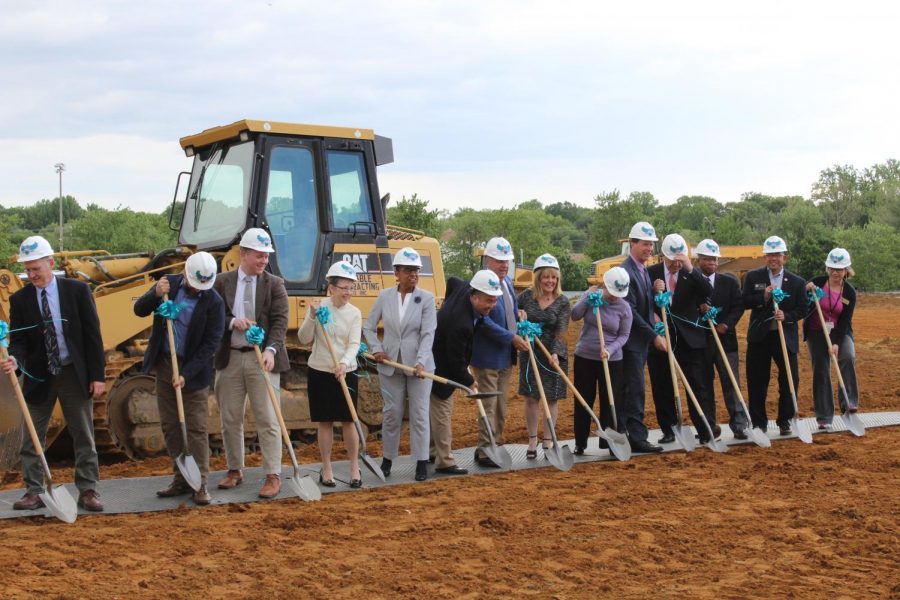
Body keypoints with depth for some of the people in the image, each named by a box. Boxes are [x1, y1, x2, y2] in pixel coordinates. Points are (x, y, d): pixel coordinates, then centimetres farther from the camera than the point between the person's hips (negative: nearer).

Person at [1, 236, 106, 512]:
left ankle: (88, 490, 13)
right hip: (38, 376, 1)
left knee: (83, 435, 5)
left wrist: (97, 375, -7)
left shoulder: (77, 291, -6)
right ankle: (34, 492, 14)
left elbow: (92, 334, -4)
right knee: (32, 437, 4)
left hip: (75, 374, -1)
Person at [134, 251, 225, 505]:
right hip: (164, 364, 5)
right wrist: (155, 295, -18)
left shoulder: (214, 301, -13)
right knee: (170, 427, 9)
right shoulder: (169, 284, -1)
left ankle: (200, 484, 1)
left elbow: (210, 343, -14)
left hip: (193, 370, -4)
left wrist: (186, 374, -19)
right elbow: (139, 310, 2)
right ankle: (181, 480, 17)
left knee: (196, 429, -4)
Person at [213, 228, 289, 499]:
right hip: (230, 358, 2)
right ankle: (234, 470, 25)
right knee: (230, 418, 10)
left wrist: (271, 349, -22)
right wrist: (232, 322, -16)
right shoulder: (223, 282, 5)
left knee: (267, 419, -3)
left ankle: (273, 476, 1)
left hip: (262, 358, -2)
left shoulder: (275, 284, 2)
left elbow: (280, 321, -7)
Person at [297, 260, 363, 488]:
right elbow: (304, 339, -6)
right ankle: (326, 469, 15)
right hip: (320, 372, 0)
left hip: (346, 373, 0)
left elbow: (354, 344, -11)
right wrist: (312, 317, -21)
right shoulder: (319, 307, -4)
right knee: (325, 422, 6)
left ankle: (355, 468, 13)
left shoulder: (354, 313, -2)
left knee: (348, 421, 2)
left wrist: (344, 362, -29)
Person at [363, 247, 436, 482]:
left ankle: (422, 462, 8)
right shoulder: (385, 297, 2)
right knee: (392, 413, 8)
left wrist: (420, 362, -26)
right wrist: (376, 349, -4)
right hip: (390, 365, 2)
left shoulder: (427, 298, -5)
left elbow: (428, 334, -13)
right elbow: (369, 327, 12)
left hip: (419, 365, -2)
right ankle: (388, 458, 21)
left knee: (419, 414, 1)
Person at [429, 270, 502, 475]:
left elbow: (452, 281, 14)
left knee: (436, 410, 18)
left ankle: (431, 452, 30)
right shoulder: (460, 324, -39)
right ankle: (445, 463, 5)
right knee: (442, 412, -2)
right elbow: (456, 361, -28)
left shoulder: (463, 288, -14)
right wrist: (469, 382, -13)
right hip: (441, 369, -10)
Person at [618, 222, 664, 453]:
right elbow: (631, 312, -20)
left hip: (642, 340, 9)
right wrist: (654, 336, -17)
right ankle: (638, 438, -1)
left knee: (628, 389, 12)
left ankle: (619, 433, 17)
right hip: (631, 340, -9)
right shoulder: (625, 272, -16)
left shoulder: (644, 271, 14)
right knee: (636, 390, -6)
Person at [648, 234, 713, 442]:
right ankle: (668, 431, 15)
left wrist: (690, 268, -26)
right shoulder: (651, 273, 2)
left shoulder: (693, 273, 2)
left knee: (697, 384, -4)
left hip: (688, 339, -1)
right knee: (662, 387, 6)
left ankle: (706, 429, -4)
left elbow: (708, 293, -16)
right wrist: (654, 291, -18)